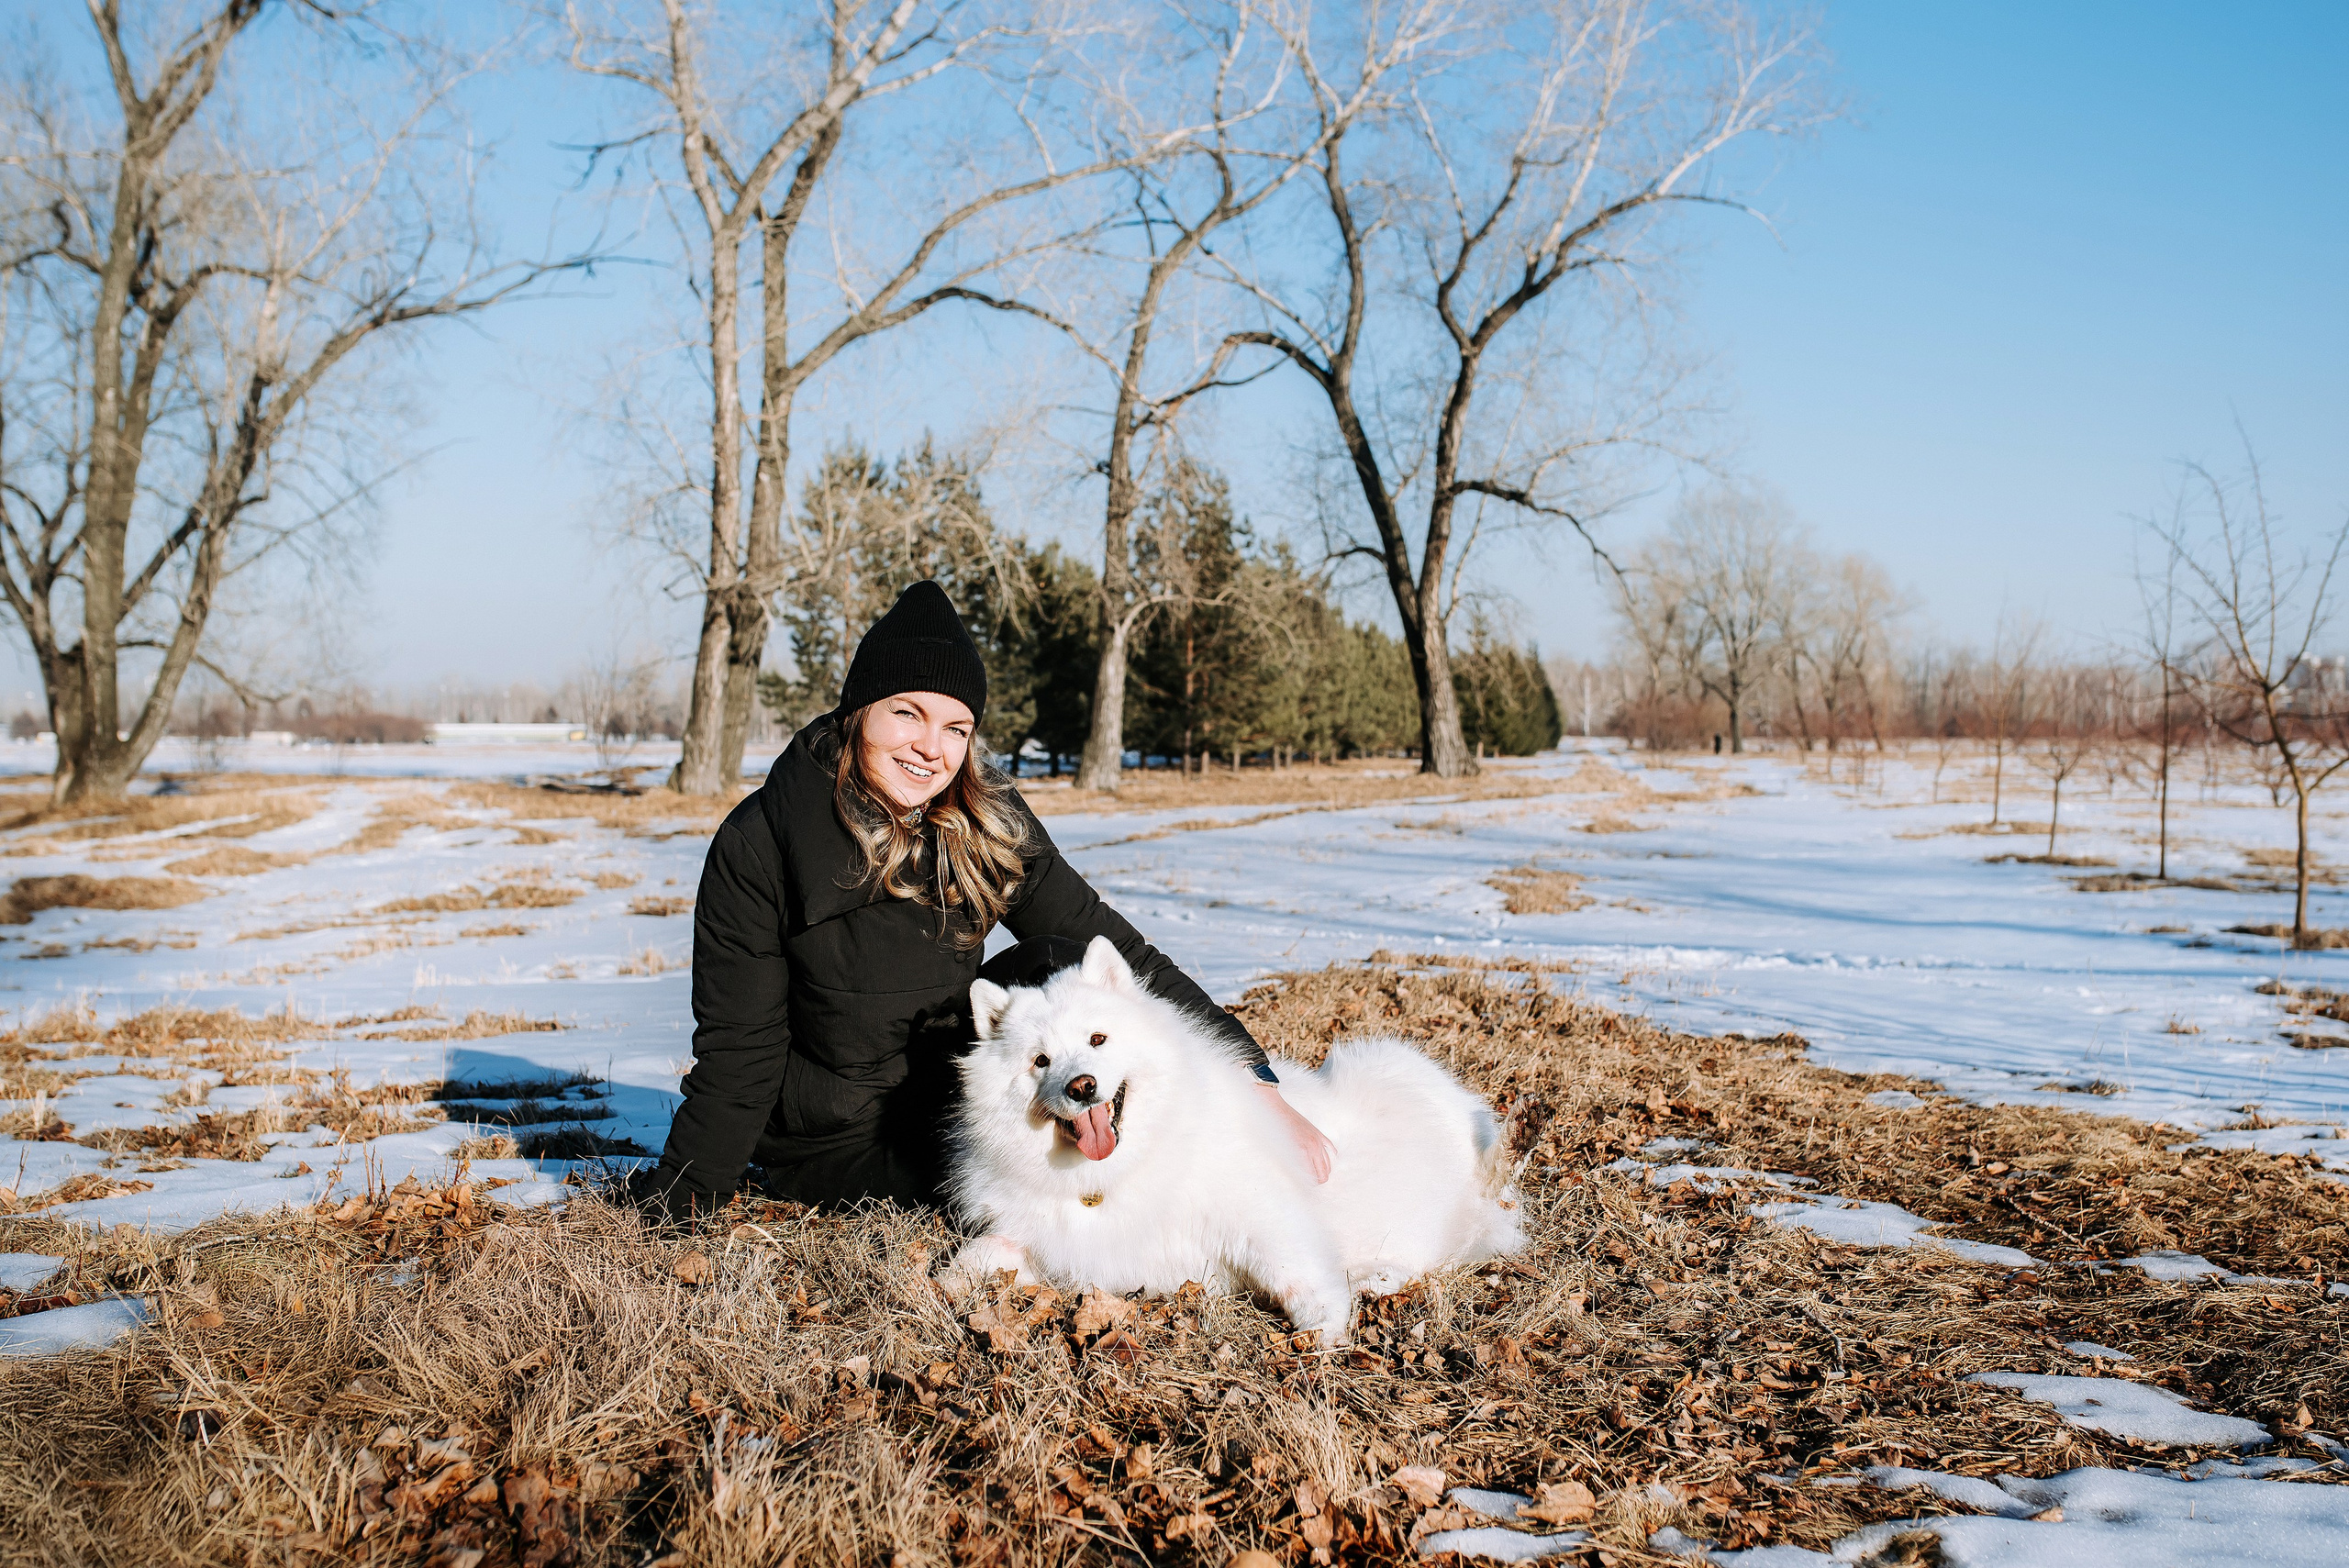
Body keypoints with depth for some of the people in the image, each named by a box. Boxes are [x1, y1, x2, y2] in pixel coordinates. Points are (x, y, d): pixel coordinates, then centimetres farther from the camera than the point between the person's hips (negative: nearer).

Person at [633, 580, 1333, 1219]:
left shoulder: (988, 830, -8)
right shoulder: (759, 843, -18)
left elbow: (1119, 953, -13)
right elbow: (737, 1050, -15)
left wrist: (1257, 1086, -21)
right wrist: (676, 1207, -18)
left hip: (949, 1098, 5)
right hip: (832, 1150, -5)